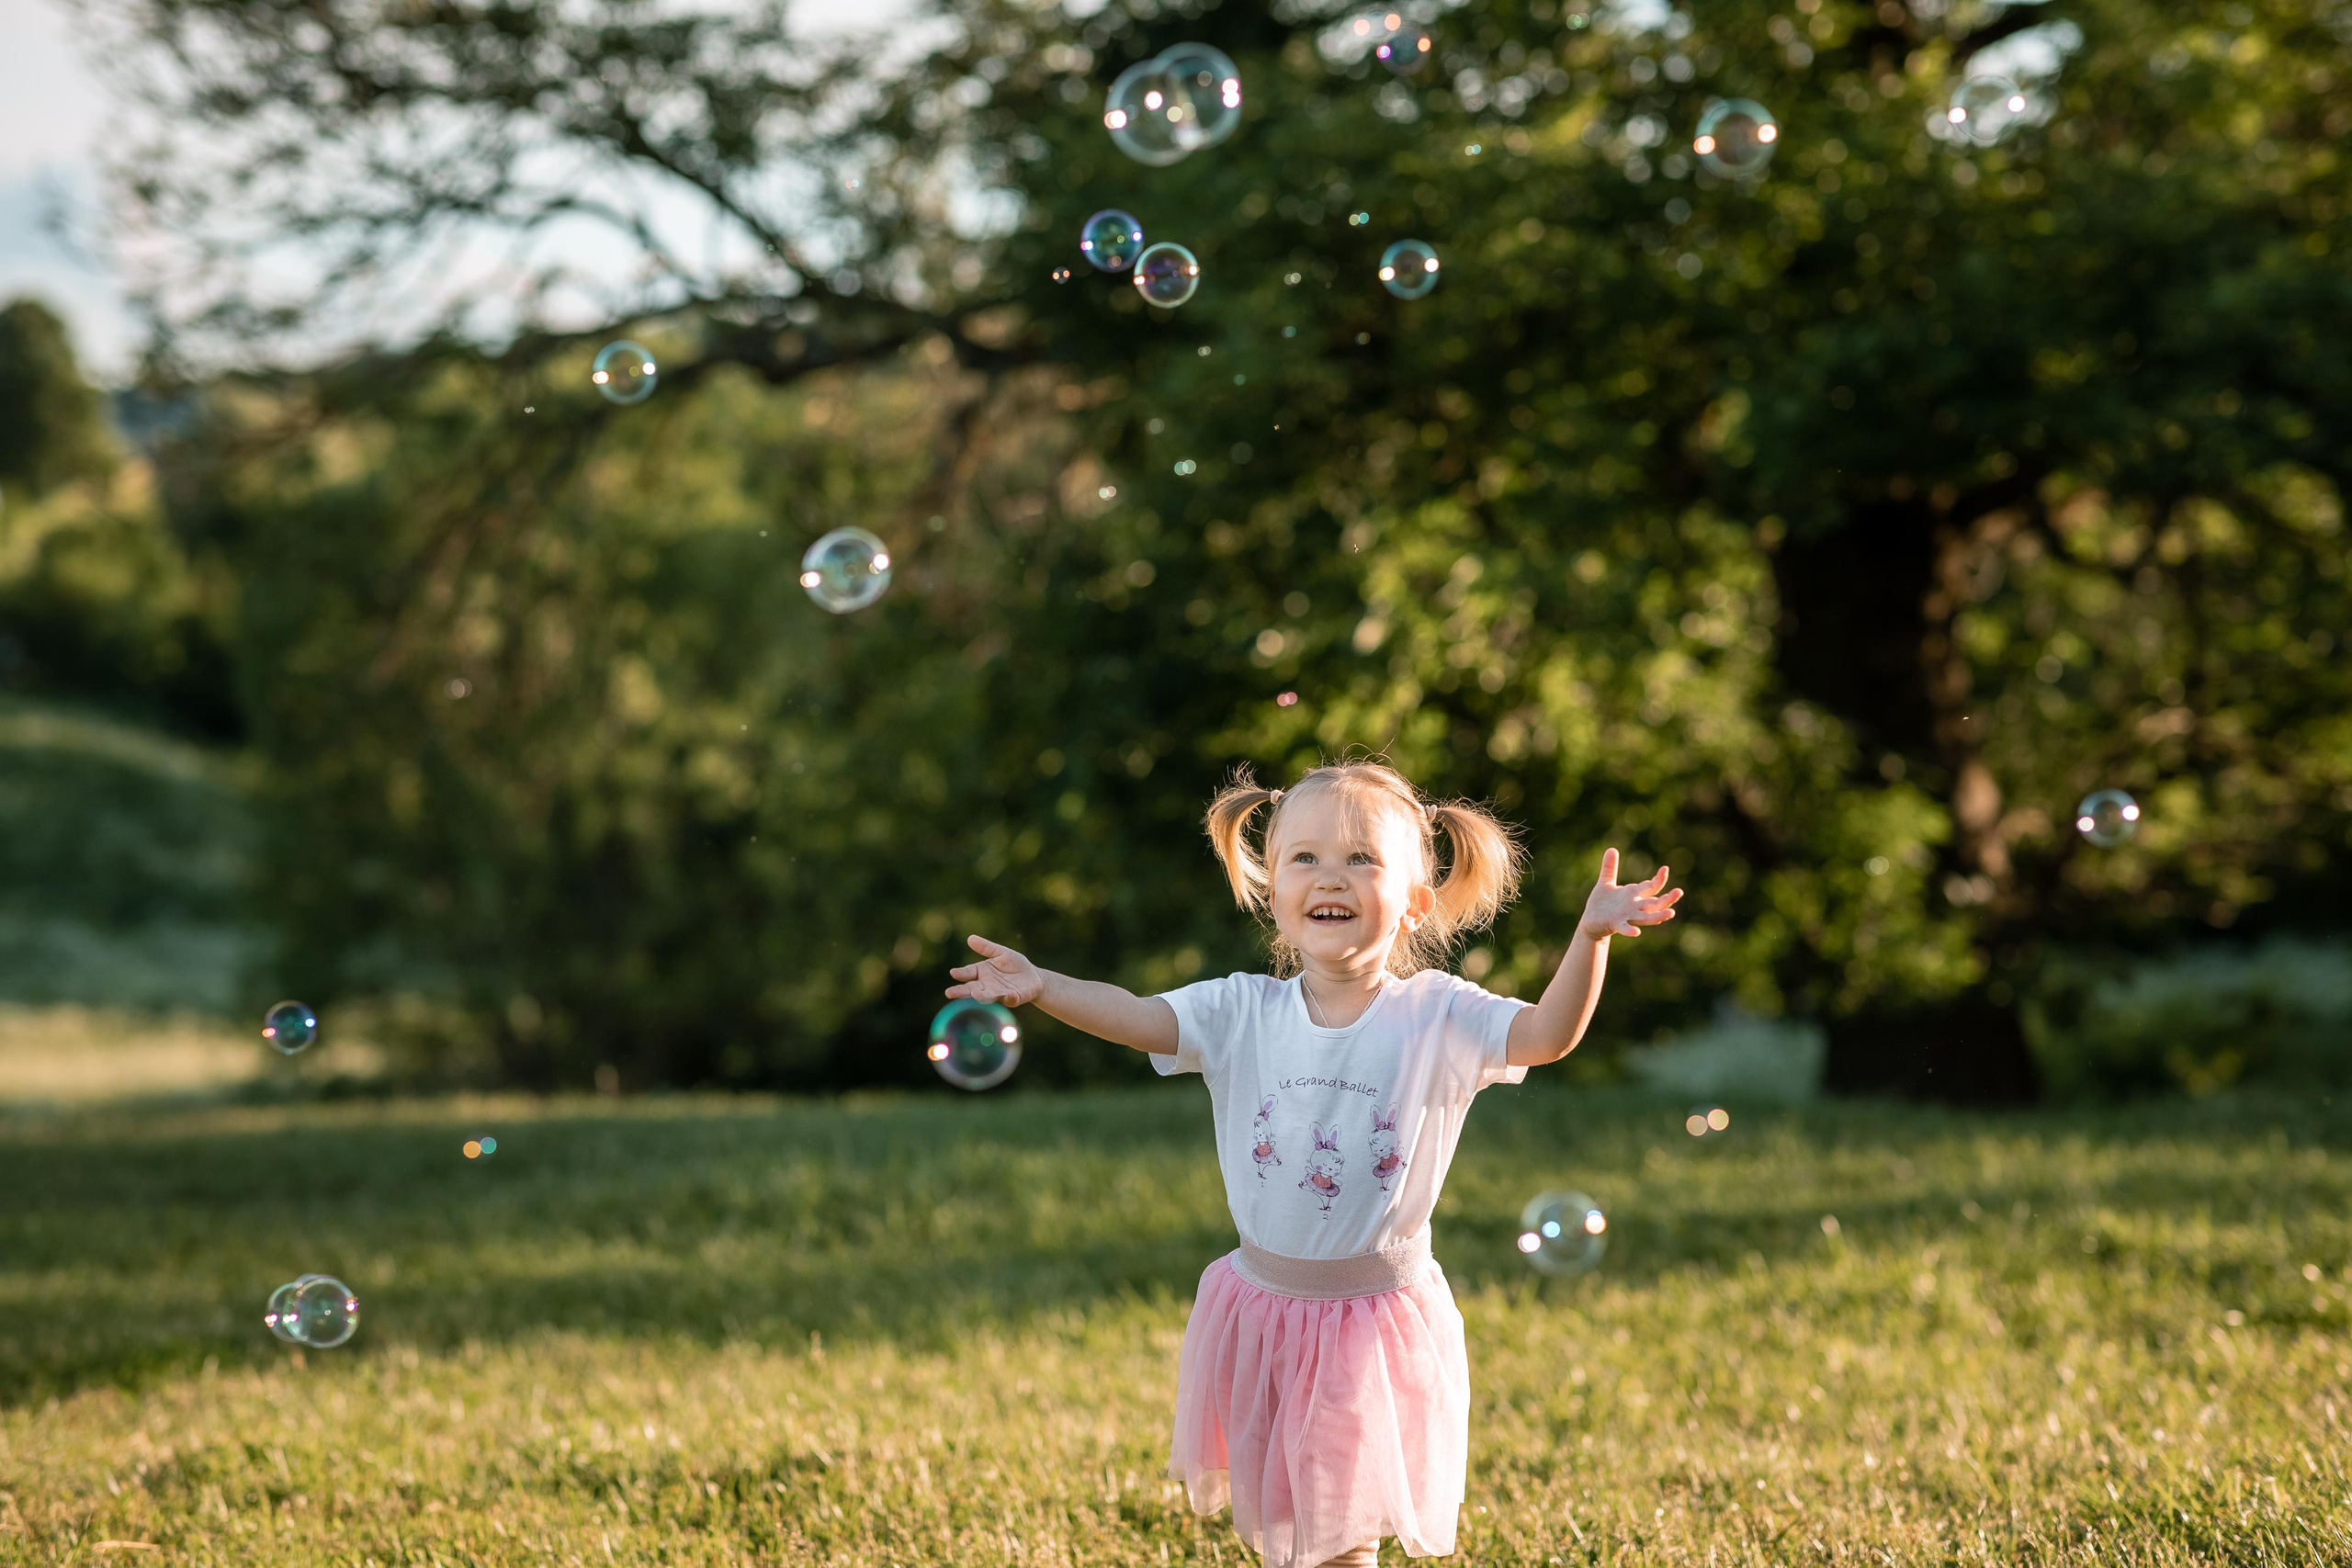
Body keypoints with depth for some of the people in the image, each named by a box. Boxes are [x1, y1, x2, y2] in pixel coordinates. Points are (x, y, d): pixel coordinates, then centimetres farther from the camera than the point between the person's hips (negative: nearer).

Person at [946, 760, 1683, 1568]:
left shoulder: (1438, 1017, -10)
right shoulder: (1244, 1013, -4)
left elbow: (1546, 1034, -22)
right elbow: (1139, 1017, -12)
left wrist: (1590, 937, -37)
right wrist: (1042, 985, -28)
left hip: (1377, 1311, -3)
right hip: (1263, 1307, 3)